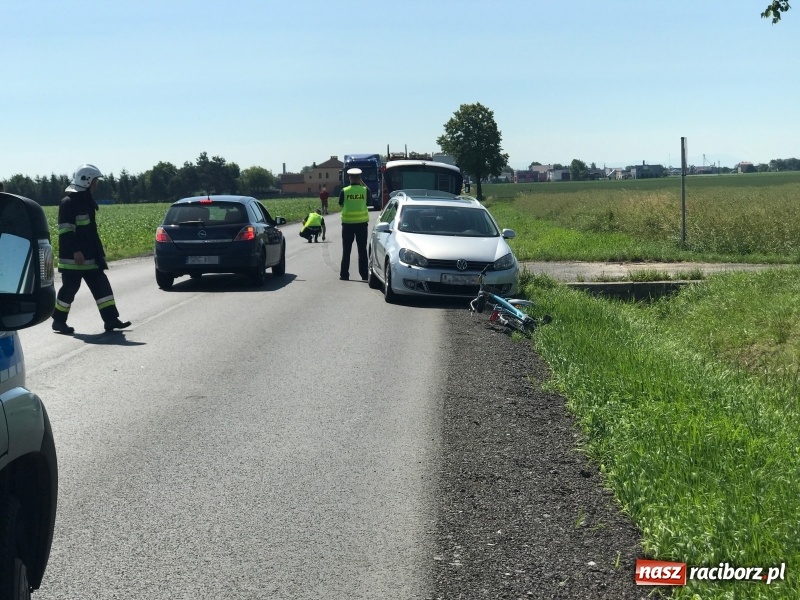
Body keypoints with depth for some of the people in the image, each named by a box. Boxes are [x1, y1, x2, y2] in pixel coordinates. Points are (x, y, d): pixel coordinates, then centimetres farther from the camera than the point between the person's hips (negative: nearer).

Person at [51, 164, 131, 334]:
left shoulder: (87, 202, 16)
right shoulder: (69, 202, -14)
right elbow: (66, 230, -20)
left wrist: (98, 252, 22)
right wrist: (76, 251, -25)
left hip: (90, 257, 9)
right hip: (73, 257, -9)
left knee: (101, 285, 5)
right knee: (70, 287, -2)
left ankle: (111, 319, 5)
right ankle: (59, 321, 11)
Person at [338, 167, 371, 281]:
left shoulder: (344, 191, -7)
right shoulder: (365, 190, -6)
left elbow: (341, 204, 3)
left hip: (347, 223, 0)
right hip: (362, 223, 0)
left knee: (346, 250, 7)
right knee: (362, 250, 7)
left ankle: (344, 274, 5)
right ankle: (364, 274, 6)